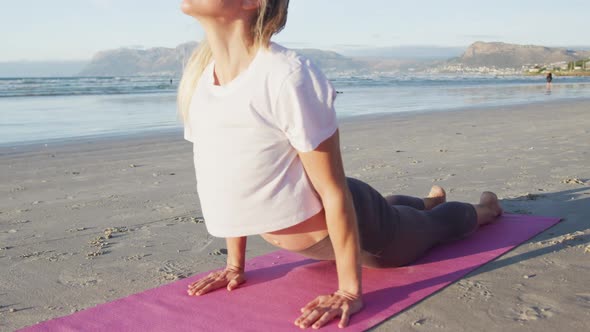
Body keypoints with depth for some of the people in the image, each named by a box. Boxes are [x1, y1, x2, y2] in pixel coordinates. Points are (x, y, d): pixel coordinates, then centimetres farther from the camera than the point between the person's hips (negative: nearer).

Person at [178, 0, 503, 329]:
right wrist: (235, 264, 3)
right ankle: (430, 200, 70)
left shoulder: (288, 77, -34)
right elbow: (231, 182, -3)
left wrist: (350, 291, -23)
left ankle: (485, 207, 58)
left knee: (432, 224, 26)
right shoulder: (198, 74, -12)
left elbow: (334, 191, -28)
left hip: (351, 223, -7)